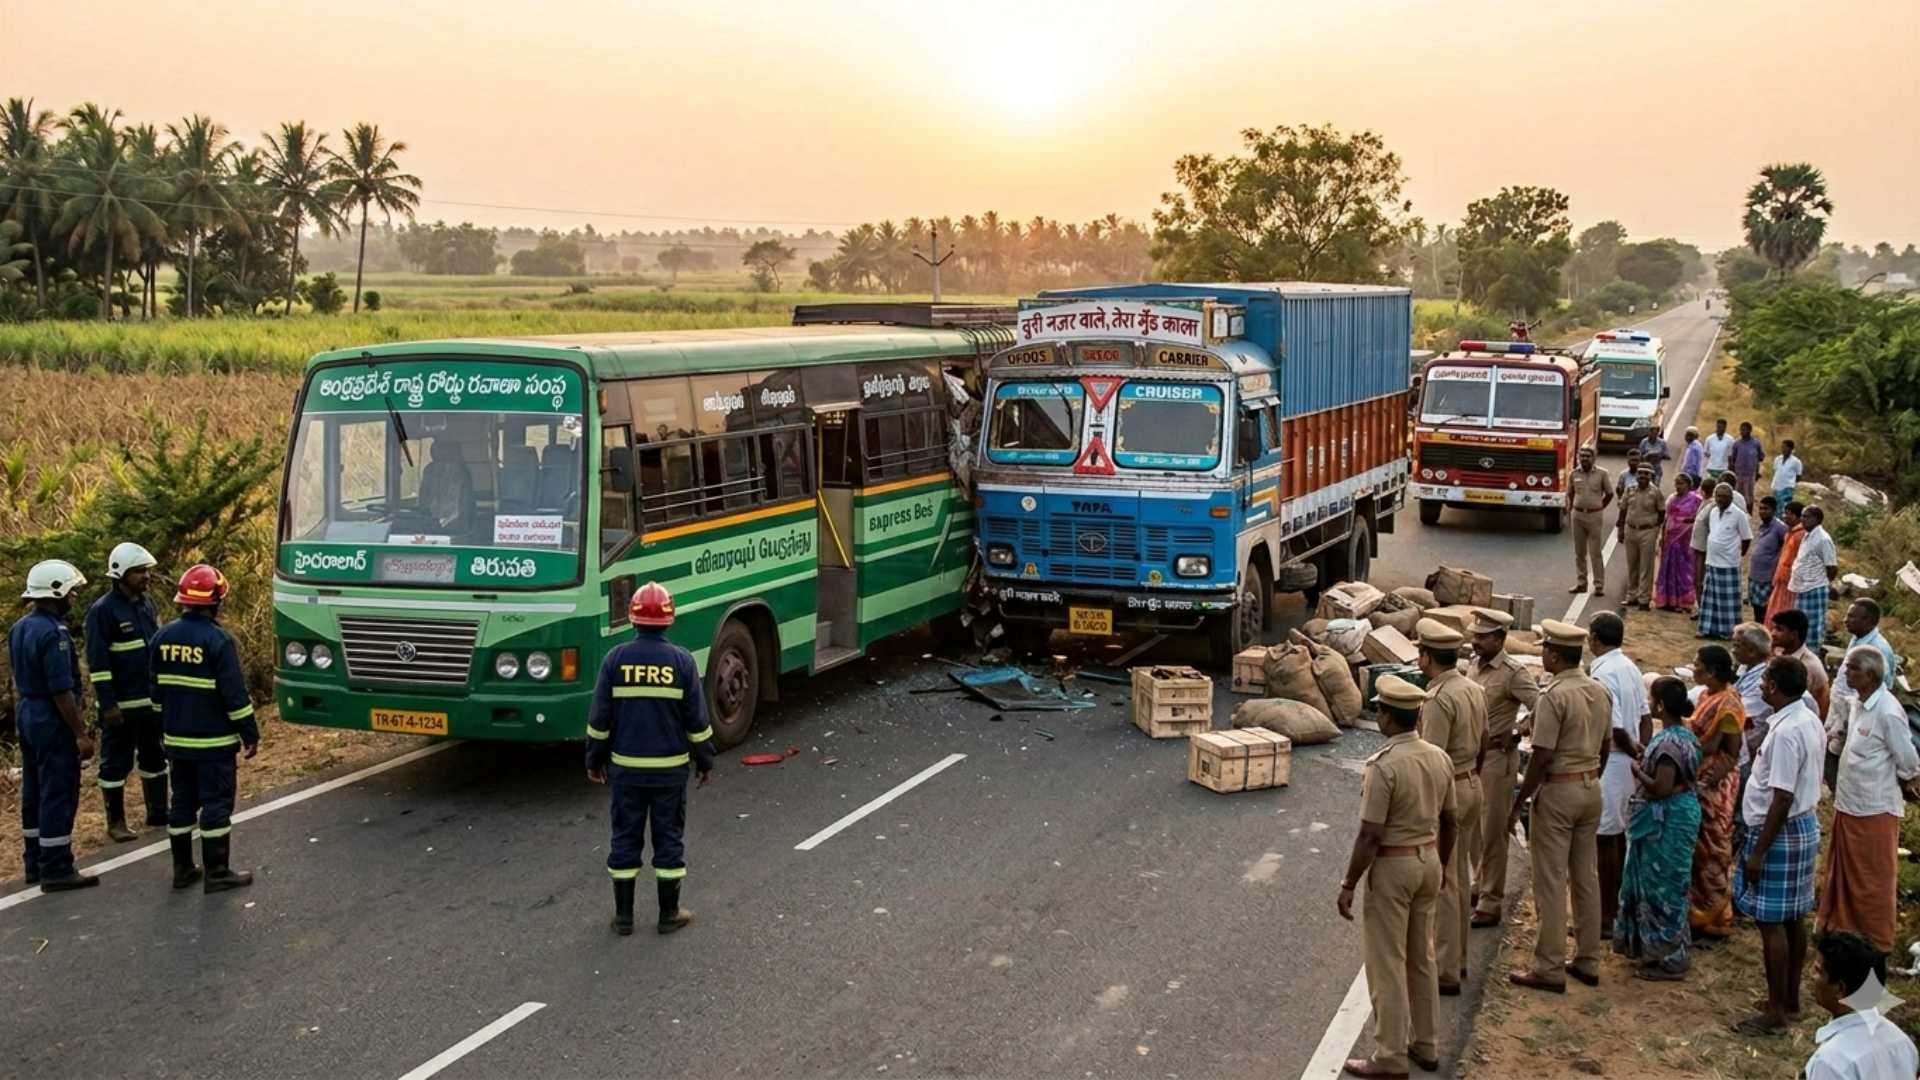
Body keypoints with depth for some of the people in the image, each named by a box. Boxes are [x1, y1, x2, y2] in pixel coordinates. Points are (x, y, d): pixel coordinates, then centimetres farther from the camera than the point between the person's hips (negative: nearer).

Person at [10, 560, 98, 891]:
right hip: (52, 720, -10)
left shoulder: (19, 628, 9)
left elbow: (19, 681, 16)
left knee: (34, 792, 16)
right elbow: (62, 690, -22)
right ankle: (56, 870, 1)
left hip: (26, 715, 10)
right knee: (58, 795, -3)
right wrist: (80, 733, -18)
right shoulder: (53, 634, -21)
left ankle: (35, 863, 24)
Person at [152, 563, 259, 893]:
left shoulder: (163, 637, 4)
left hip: (176, 739, 7)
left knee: (182, 801, 15)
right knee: (216, 804, -1)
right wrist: (251, 735, -8)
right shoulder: (218, 640, -17)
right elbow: (235, 694, -16)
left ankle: (182, 869, 21)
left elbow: (156, 690, 13)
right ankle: (217, 873, 2)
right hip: (214, 741, -6)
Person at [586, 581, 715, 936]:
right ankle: (669, 914, 15)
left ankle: (624, 915, 15)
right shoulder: (682, 661, -7)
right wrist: (705, 761, 9)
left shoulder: (616, 659, -6)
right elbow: (697, 719, -3)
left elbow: (600, 719, -2)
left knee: (625, 838, 10)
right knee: (669, 837, 9)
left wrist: (595, 760, 11)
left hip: (626, 767, 1)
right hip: (671, 767, -1)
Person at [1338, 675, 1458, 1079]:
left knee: (1387, 964, 2)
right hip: (1428, 861, 8)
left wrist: (1348, 886, -12)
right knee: (1422, 958, 19)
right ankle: (1426, 1045, 29)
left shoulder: (1383, 766, -22)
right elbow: (1451, 822, 10)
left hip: (1392, 867, -7)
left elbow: (1370, 835, -21)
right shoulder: (1439, 758, 1)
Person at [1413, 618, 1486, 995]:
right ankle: (1457, 959, 29)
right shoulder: (1474, 689, 6)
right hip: (1472, 786, 9)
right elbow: (1483, 745, 16)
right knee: (1459, 878, 18)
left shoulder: (1438, 700, -23)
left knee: (1441, 884, -2)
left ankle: (1445, 972, 4)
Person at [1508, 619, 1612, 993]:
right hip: (1591, 788, 8)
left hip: (1558, 791, -8)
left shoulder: (1553, 696, -19)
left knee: (1551, 882, -2)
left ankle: (1549, 969, 2)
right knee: (1586, 877, 14)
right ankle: (1588, 962, 21)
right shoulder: (1600, 692, 6)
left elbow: (1541, 757, -19)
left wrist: (1517, 804, -13)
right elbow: (1604, 746, 14)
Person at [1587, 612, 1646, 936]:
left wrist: (1636, 753, -7)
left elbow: (1615, 729, -22)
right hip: (1628, 763, 9)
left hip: (1609, 763, -9)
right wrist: (1643, 750, 5)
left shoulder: (1601, 675, -20)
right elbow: (1645, 718, 10)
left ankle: (1607, 916, 4)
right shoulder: (1630, 668, 9)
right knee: (1620, 834, 17)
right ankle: (1619, 905, 26)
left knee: (1606, 838, -2)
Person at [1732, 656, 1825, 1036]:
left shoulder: (1786, 732, -24)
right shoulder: (1809, 721, 6)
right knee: (1794, 918, 17)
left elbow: (1782, 799, -24)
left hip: (1781, 833, -10)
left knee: (1771, 922, -2)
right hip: (1805, 826, 10)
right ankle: (1791, 999, 28)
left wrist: (1759, 851, -20)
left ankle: (1776, 1013, 4)